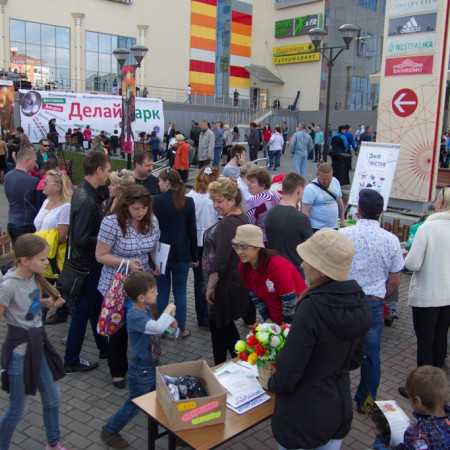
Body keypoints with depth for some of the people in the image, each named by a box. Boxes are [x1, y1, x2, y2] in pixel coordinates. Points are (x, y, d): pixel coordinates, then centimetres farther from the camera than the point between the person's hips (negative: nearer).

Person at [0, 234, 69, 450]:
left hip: (39, 345, 7)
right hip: (19, 352, -7)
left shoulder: (34, 276, -2)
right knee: (18, 409, 9)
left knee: (52, 398, 19)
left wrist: (48, 302, -3)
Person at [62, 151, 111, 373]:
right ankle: (71, 362, 20)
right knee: (82, 311, 4)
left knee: (96, 306, 21)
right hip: (87, 265, -10)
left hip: (90, 262, 10)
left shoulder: (84, 191, 4)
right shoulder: (87, 201, -27)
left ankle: (104, 348, 38)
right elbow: (82, 240, -29)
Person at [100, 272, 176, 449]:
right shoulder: (134, 316, -32)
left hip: (153, 364, 8)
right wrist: (168, 310, -31)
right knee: (135, 404, 9)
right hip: (142, 371, -8)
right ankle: (109, 431, 30)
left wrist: (168, 321, -2)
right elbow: (157, 328, -46)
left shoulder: (146, 309, -2)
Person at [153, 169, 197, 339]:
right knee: (180, 293, 11)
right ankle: (181, 329, 17)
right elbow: (192, 231, 0)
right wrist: (194, 256, 9)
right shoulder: (188, 202, -3)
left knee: (162, 293, 11)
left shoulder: (156, 201, -10)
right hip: (182, 254, 1)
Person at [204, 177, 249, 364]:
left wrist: (211, 286, -18)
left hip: (224, 285, -10)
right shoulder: (242, 217, 9)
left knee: (218, 327, 5)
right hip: (237, 283, 10)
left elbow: (221, 260, -26)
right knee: (226, 326, 23)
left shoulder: (227, 224, -23)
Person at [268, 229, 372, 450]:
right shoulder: (360, 302, -8)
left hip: (303, 417, -6)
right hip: (340, 409, 7)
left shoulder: (311, 309, -31)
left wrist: (272, 384, -4)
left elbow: (287, 375, -24)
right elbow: (355, 359, 6)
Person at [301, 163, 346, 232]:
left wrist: (342, 219, 17)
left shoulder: (335, 182, 7)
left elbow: (340, 202, 18)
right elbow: (305, 211, -17)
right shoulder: (311, 189, -14)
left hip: (333, 227, 6)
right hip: (316, 229, -6)